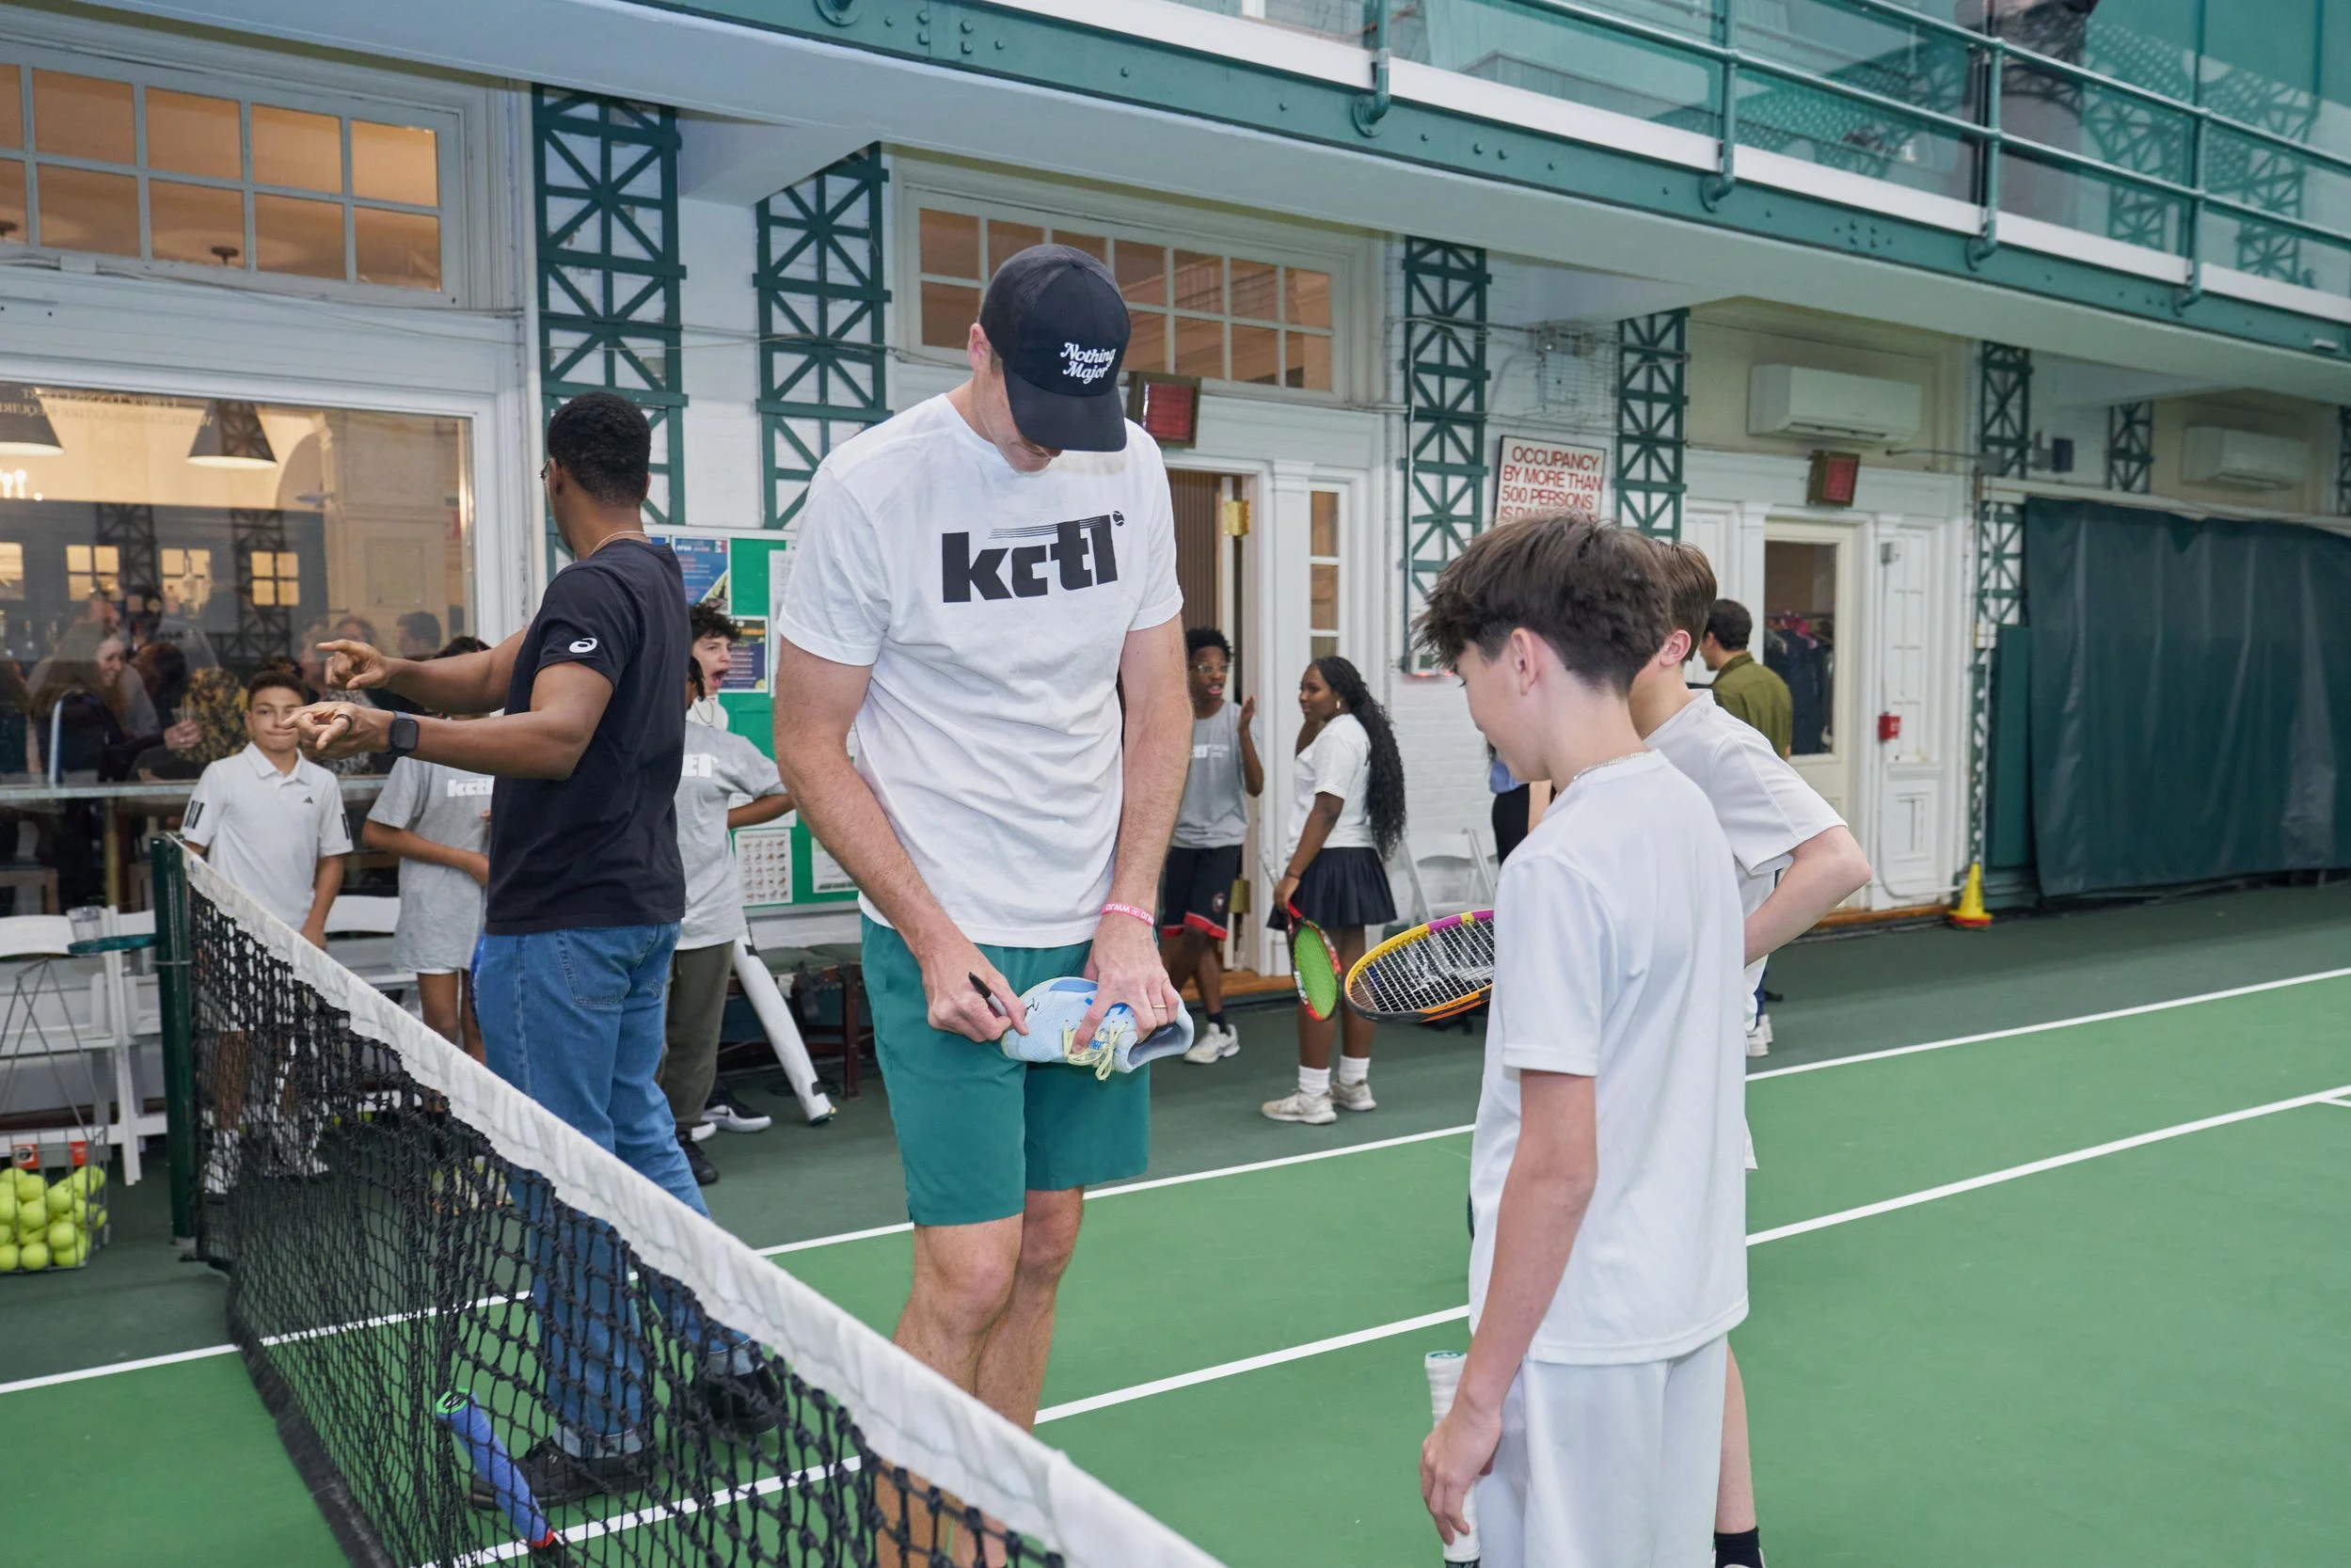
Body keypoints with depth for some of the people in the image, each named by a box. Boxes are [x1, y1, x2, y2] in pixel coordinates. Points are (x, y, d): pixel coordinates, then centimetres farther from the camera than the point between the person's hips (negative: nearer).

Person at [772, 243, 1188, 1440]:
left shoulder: (1131, 465, 4)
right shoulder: (871, 487, -10)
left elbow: (1157, 703, 9)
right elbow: (810, 749, -7)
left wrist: (1131, 914, 0)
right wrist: (937, 939, -13)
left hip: (1096, 935, 5)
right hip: (944, 941, -5)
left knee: (1043, 1251, 12)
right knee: (969, 1275, -6)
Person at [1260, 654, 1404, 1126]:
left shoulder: (1338, 735, -13)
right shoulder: (1352, 730, 16)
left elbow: (1326, 811, -20)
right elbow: (1304, 758, 35)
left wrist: (1292, 874, -22)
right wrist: (1313, 718, 20)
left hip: (1326, 865, -11)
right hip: (1358, 863, 11)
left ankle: (1312, 1097, -3)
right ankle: (1355, 1085, 21)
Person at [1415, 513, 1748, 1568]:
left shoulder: (1556, 866, -21)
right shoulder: (1687, 811, 4)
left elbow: (1559, 1167, -21)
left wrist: (1479, 1397, -15)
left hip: (1582, 1334, -8)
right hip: (1692, 1295, 8)